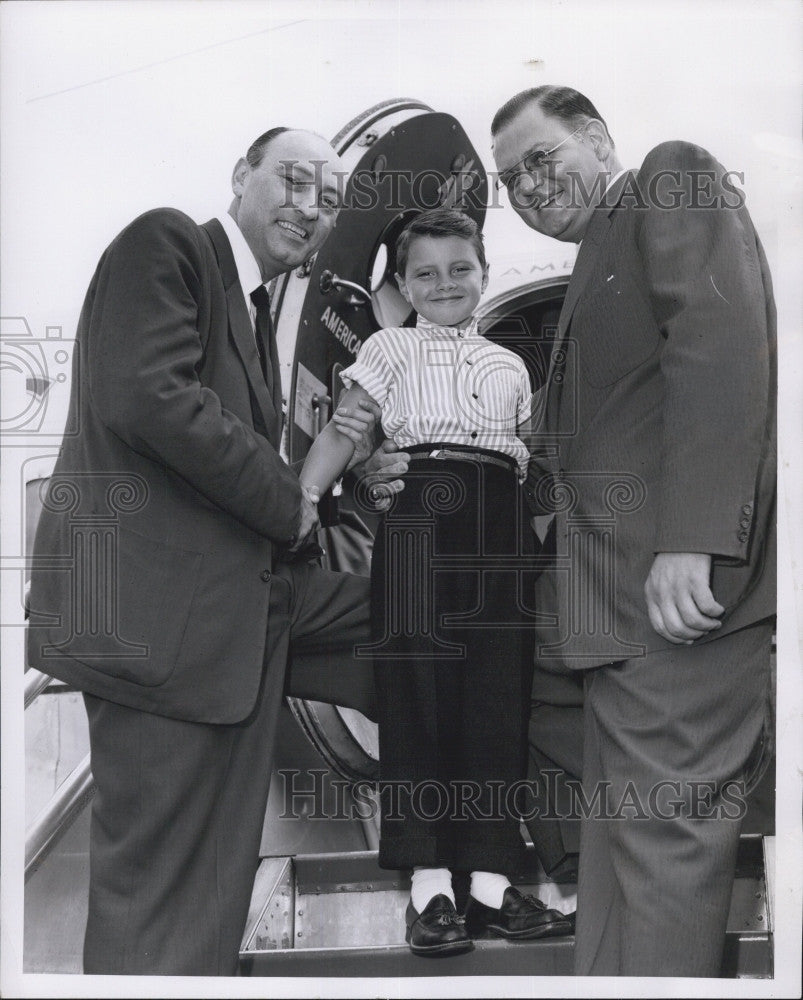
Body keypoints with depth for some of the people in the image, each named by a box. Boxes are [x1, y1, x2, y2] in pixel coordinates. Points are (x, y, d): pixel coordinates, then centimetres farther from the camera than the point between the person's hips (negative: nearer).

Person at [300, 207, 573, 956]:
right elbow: (343, 431, 1)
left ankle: (491, 886, 6)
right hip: (420, 514, -4)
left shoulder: (509, 366, 24)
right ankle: (429, 889, -2)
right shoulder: (392, 348, 12)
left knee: (498, 698, 1)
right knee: (419, 691, -6)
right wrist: (302, 498, -13)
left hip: (496, 529, 4)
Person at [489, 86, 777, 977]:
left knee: (663, 834, -7)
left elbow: (721, 340, -14)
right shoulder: (598, 270, 28)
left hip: (679, 579, -9)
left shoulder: (674, 179, 3)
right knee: (620, 837, 11)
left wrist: (691, 539, -23)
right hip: (620, 588, 9)